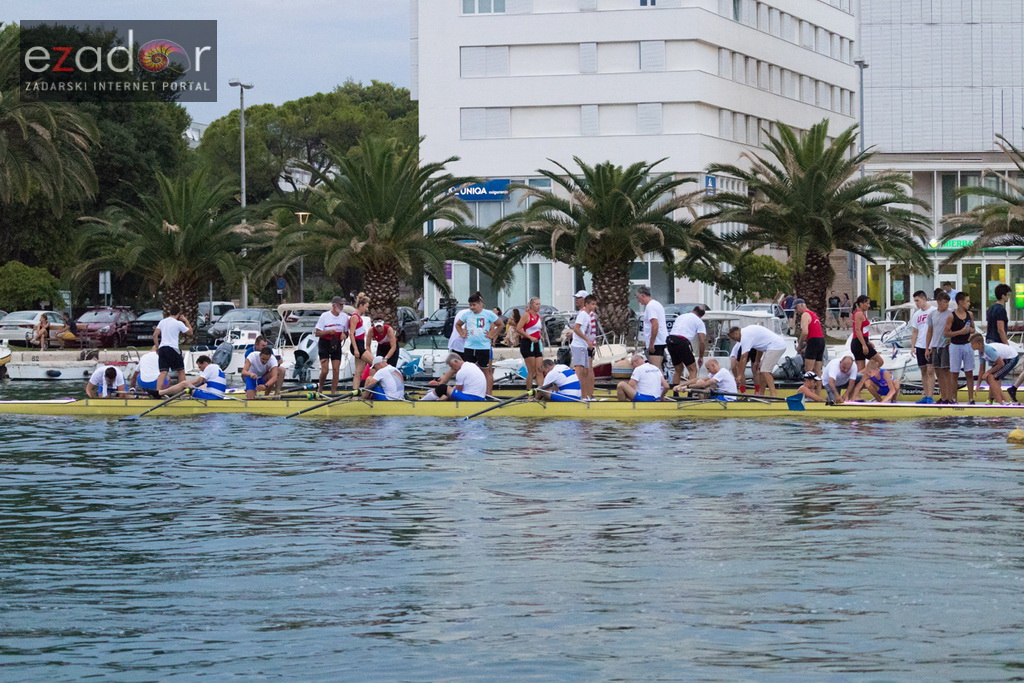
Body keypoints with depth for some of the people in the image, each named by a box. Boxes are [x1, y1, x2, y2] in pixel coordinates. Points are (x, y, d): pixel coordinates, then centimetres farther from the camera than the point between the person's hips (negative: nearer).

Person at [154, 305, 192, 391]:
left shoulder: (162, 322, 11)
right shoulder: (179, 323, -3)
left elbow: (155, 335, 7)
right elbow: (190, 332, 7)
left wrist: (157, 347, 15)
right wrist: (185, 320, 15)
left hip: (162, 348, 4)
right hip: (173, 349, -4)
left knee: (163, 372, -4)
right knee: (181, 371, 12)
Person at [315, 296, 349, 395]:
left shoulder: (345, 317, 4)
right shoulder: (324, 316, -8)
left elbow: (346, 333, 13)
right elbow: (317, 333, -7)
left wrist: (344, 335, -11)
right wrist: (328, 332, -23)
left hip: (336, 344, 4)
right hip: (324, 343, -4)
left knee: (336, 369, -3)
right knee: (324, 370, -10)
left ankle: (333, 392, 4)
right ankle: (320, 389, 13)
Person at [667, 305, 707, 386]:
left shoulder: (680, 317, 28)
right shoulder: (699, 322, 10)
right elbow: (702, 342, 3)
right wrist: (701, 357, 15)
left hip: (670, 340, 6)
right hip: (682, 342, -6)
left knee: (678, 369, 21)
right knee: (693, 370, 3)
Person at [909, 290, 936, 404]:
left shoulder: (934, 311, -4)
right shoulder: (916, 314, 13)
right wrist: (912, 346, 7)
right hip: (920, 346, 6)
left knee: (930, 371, -9)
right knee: (923, 371, 9)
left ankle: (930, 397, -11)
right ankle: (925, 396, 14)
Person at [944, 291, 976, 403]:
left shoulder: (969, 314, 5)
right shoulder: (951, 316, -10)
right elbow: (946, 333, -11)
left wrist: (971, 331, -6)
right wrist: (960, 332, -19)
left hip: (967, 345, 4)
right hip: (955, 346, -4)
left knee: (969, 373, 4)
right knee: (954, 373, 3)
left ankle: (971, 398, 7)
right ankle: (953, 399, 9)